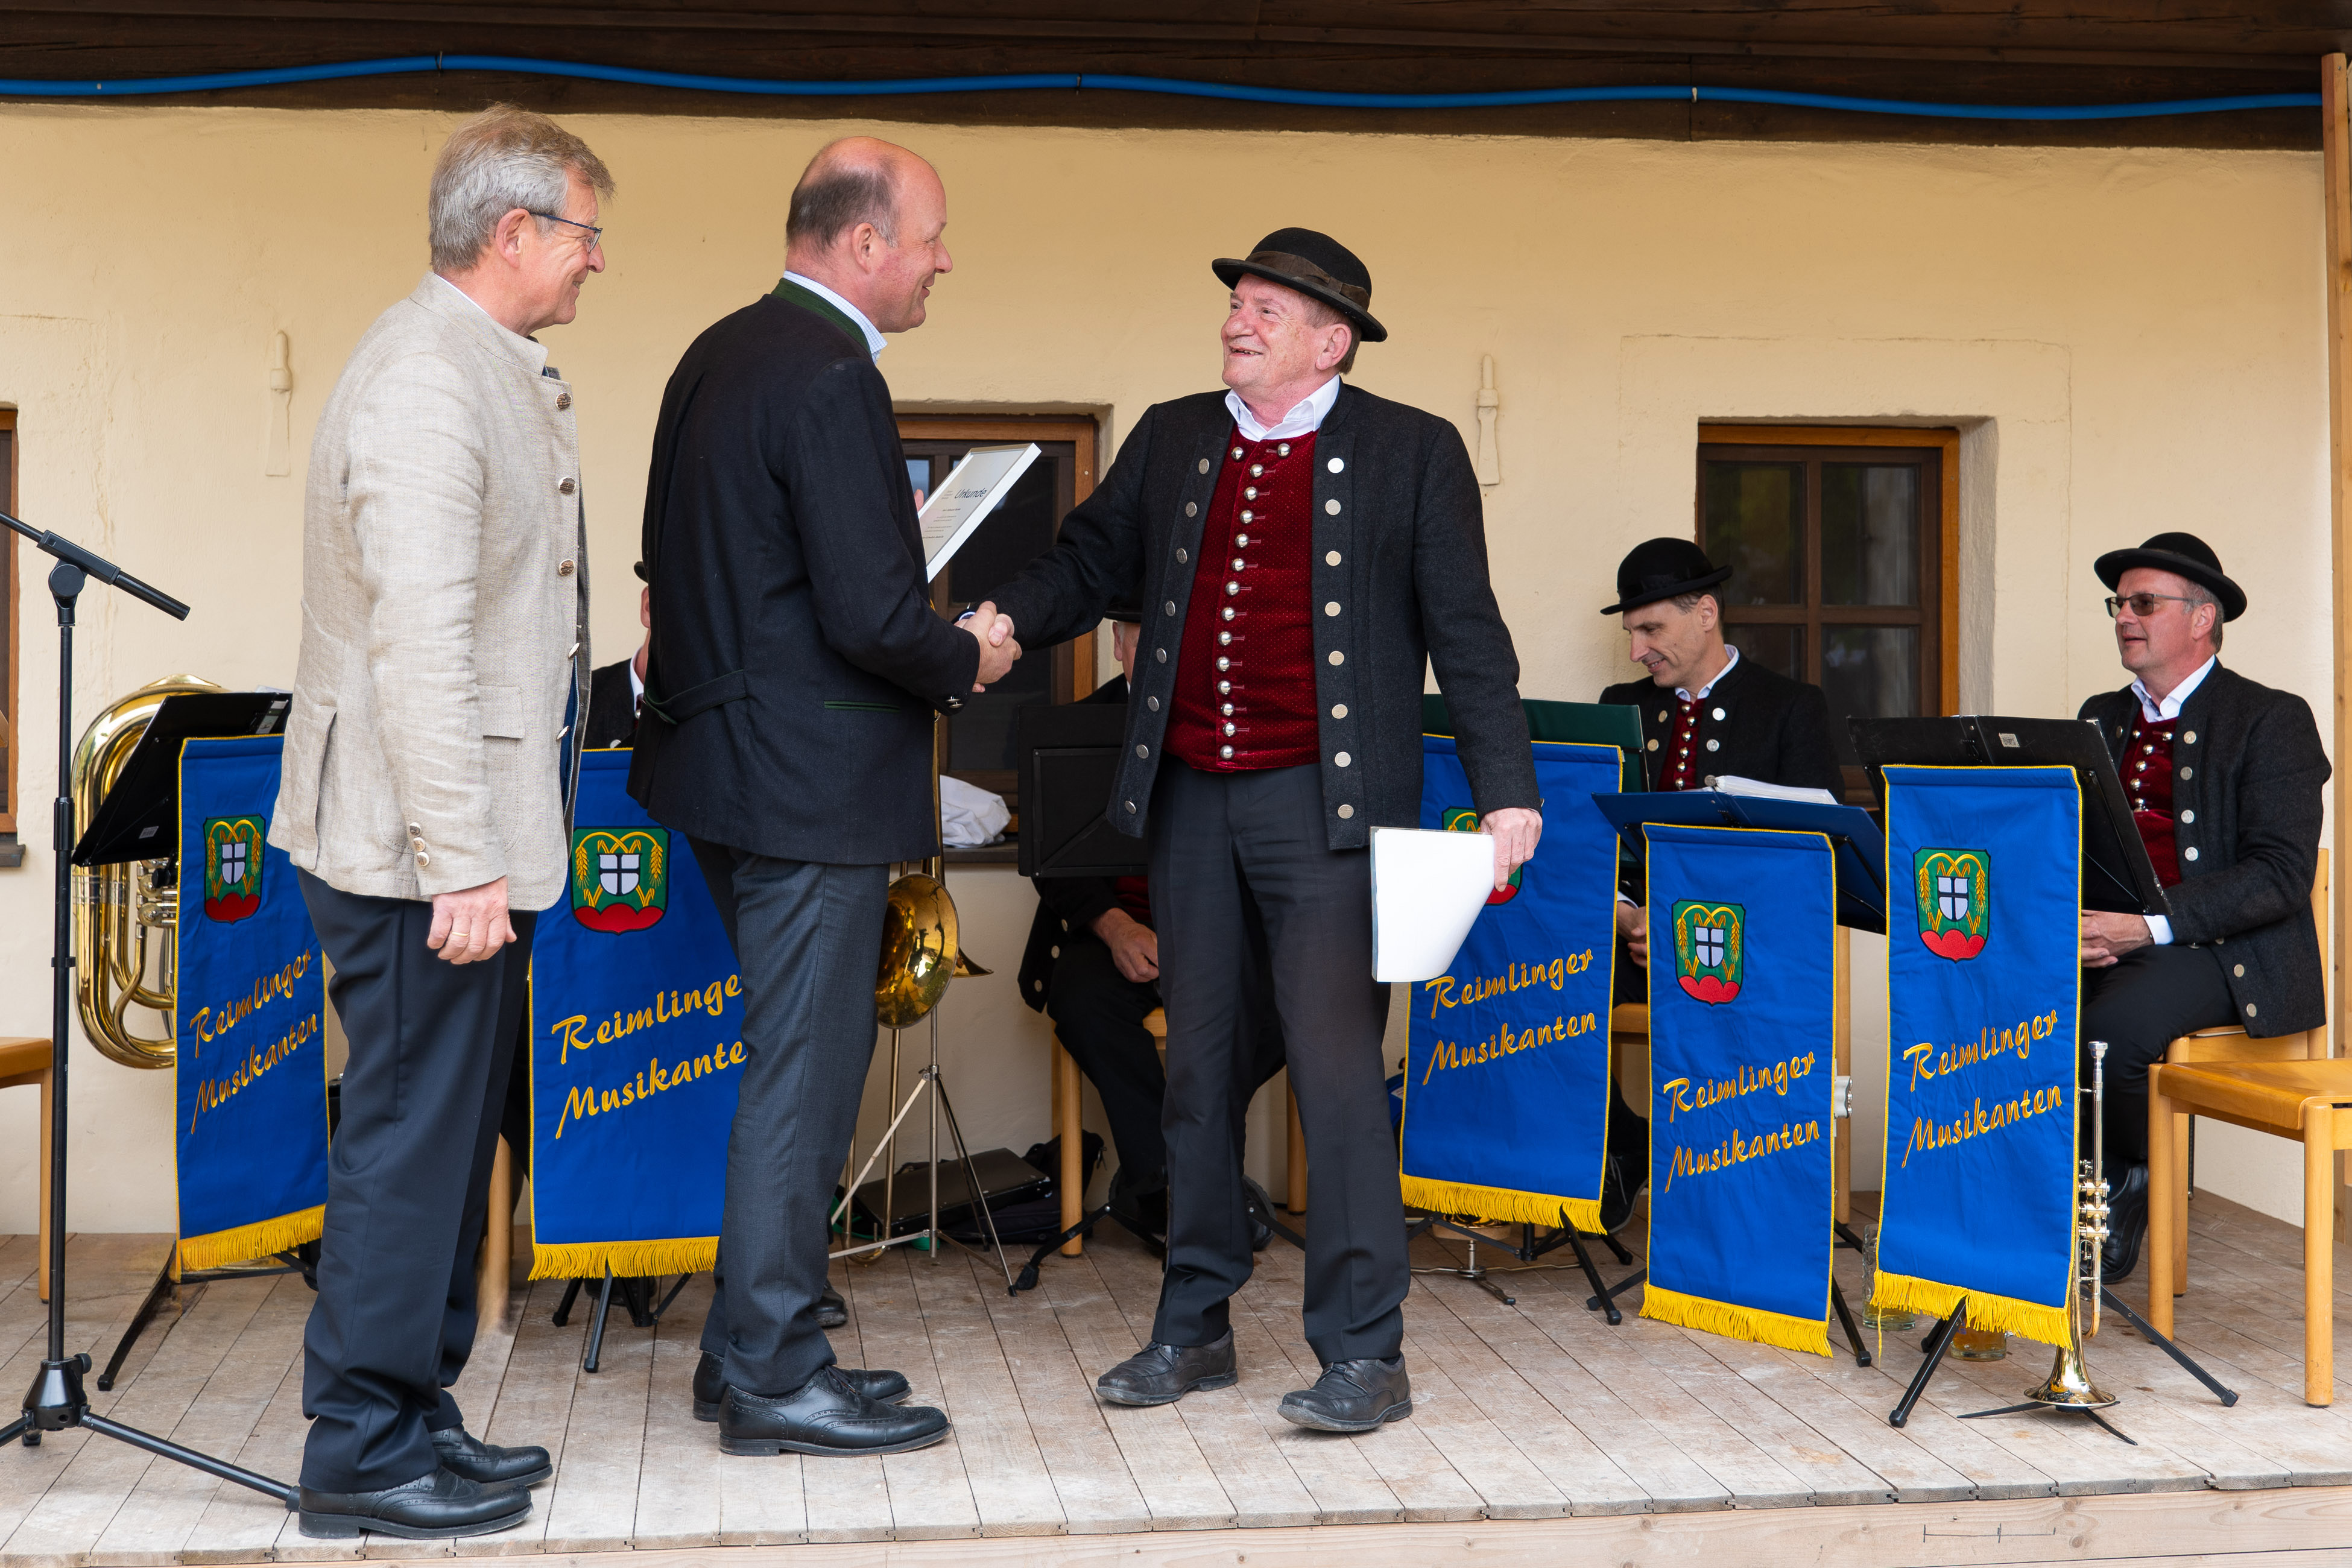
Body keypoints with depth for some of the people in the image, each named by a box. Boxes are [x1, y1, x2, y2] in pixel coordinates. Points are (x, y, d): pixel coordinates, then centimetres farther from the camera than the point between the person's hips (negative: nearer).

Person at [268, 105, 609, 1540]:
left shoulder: (493, 372, 16)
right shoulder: (426, 378, -17)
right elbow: (417, 640, -24)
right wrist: (461, 863, -25)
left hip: (468, 835, 10)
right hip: (421, 841, -10)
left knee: (447, 1136, 16)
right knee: (411, 1139, -2)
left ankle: (417, 1416, 28)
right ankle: (363, 1456, 11)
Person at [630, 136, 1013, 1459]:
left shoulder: (718, 354, 12)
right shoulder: (832, 376, -18)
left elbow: (683, 560, 18)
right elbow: (872, 613, -23)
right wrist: (969, 662, -6)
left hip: (723, 750, 10)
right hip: (810, 780, -10)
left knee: (796, 1061, 18)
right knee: (806, 1071, -1)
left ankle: (754, 1344, 27)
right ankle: (774, 1378, 10)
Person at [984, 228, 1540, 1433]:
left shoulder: (1412, 452, 0)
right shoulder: (1170, 439, 12)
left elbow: (1465, 631, -2)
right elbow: (1089, 564, 18)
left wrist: (1505, 790, -10)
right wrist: (1003, 619, -3)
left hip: (1320, 803, -5)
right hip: (1188, 798, 5)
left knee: (1334, 1068, -8)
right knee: (1197, 1065, 12)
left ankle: (1364, 1353, 2)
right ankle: (1194, 1327, 24)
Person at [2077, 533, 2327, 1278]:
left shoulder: (2273, 720, -2)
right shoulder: (2101, 718, 18)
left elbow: (2283, 875, -12)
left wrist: (2149, 926, -23)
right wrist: (2070, 920, -9)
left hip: (2231, 953, -5)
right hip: (2101, 942, 6)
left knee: (2114, 1024, -35)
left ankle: (2130, 1178, -5)